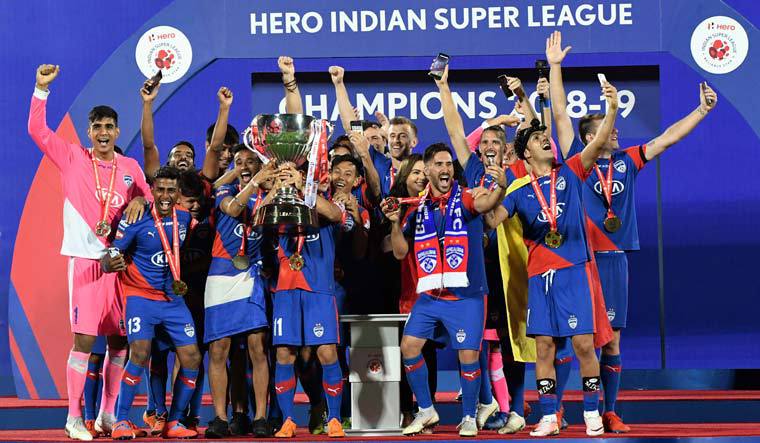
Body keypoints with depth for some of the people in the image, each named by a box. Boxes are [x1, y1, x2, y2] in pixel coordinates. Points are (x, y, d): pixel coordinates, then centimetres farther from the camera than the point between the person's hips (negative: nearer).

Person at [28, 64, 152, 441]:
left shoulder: (130, 167, 11)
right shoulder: (73, 158, 3)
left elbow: (147, 201, 18)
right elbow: (37, 130, -4)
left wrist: (138, 203, -3)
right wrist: (41, 88, -11)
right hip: (85, 259, -4)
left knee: (119, 341, 7)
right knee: (84, 339, -9)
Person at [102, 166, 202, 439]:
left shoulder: (184, 218, 2)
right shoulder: (136, 219, -14)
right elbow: (110, 257, -15)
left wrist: (180, 281, 13)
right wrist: (109, 263, -37)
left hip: (173, 299, 5)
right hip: (140, 296, -5)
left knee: (192, 357, -3)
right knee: (140, 354, -23)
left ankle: (173, 423, 9)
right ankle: (121, 422, -12)